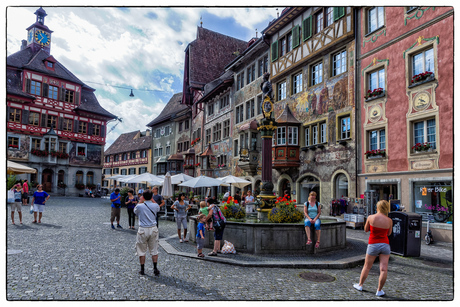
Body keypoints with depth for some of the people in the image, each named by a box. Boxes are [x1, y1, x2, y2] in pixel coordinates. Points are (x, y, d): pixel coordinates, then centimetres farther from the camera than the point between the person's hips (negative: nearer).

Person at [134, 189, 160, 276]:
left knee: (142, 250, 10)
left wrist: (140, 201, 14)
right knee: (154, 250, 11)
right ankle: (155, 268, 12)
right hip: (153, 229, 2)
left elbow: (135, 211, 14)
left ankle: (142, 270, 17)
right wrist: (152, 199, 21)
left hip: (143, 230, -2)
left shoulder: (140, 206, -10)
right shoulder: (155, 206, -5)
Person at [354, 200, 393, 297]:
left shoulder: (371, 217, -9)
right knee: (384, 269, 3)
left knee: (367, 267, 13)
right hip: (385, 244, 1)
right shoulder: (389, 220, -5)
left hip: (373, 244, -1)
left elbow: (366, 229, 5)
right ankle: (379, 291, 7)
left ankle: (360, 285, 26)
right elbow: (388, 233, 12)